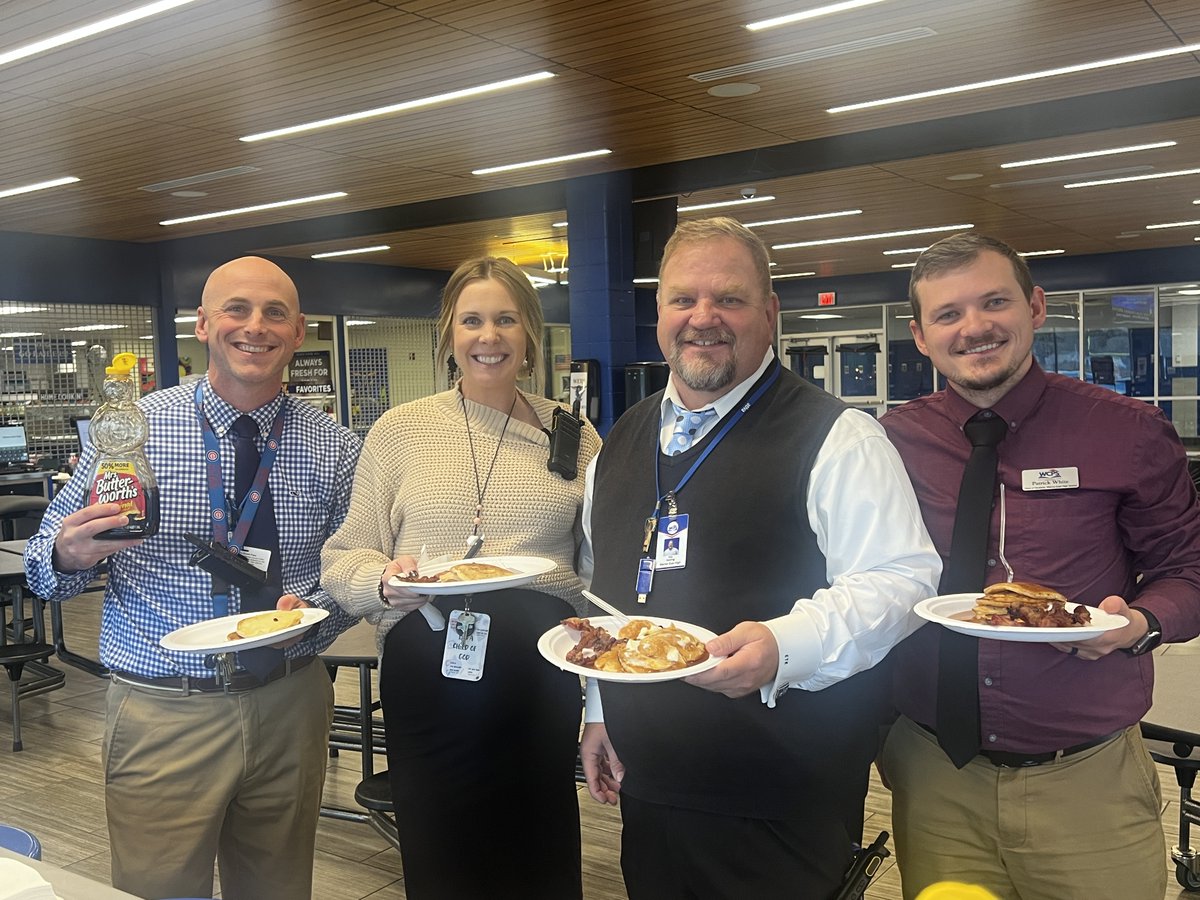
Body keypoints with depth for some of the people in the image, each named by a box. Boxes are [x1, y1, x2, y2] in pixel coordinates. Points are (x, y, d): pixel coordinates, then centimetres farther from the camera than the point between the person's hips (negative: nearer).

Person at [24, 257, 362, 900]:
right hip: (162, 717, -2)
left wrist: (314, 610, -16)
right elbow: (44, 565, 1)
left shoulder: (334, 448, -1)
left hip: (290, 708, 3)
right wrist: (68, 555, -22)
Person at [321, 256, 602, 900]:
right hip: (427, 672, 0)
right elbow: (343, 558, 6)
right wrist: (386, 579, -15)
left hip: (539, 675, 1)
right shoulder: (400, 429, 4)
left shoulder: (573, 435, 6)